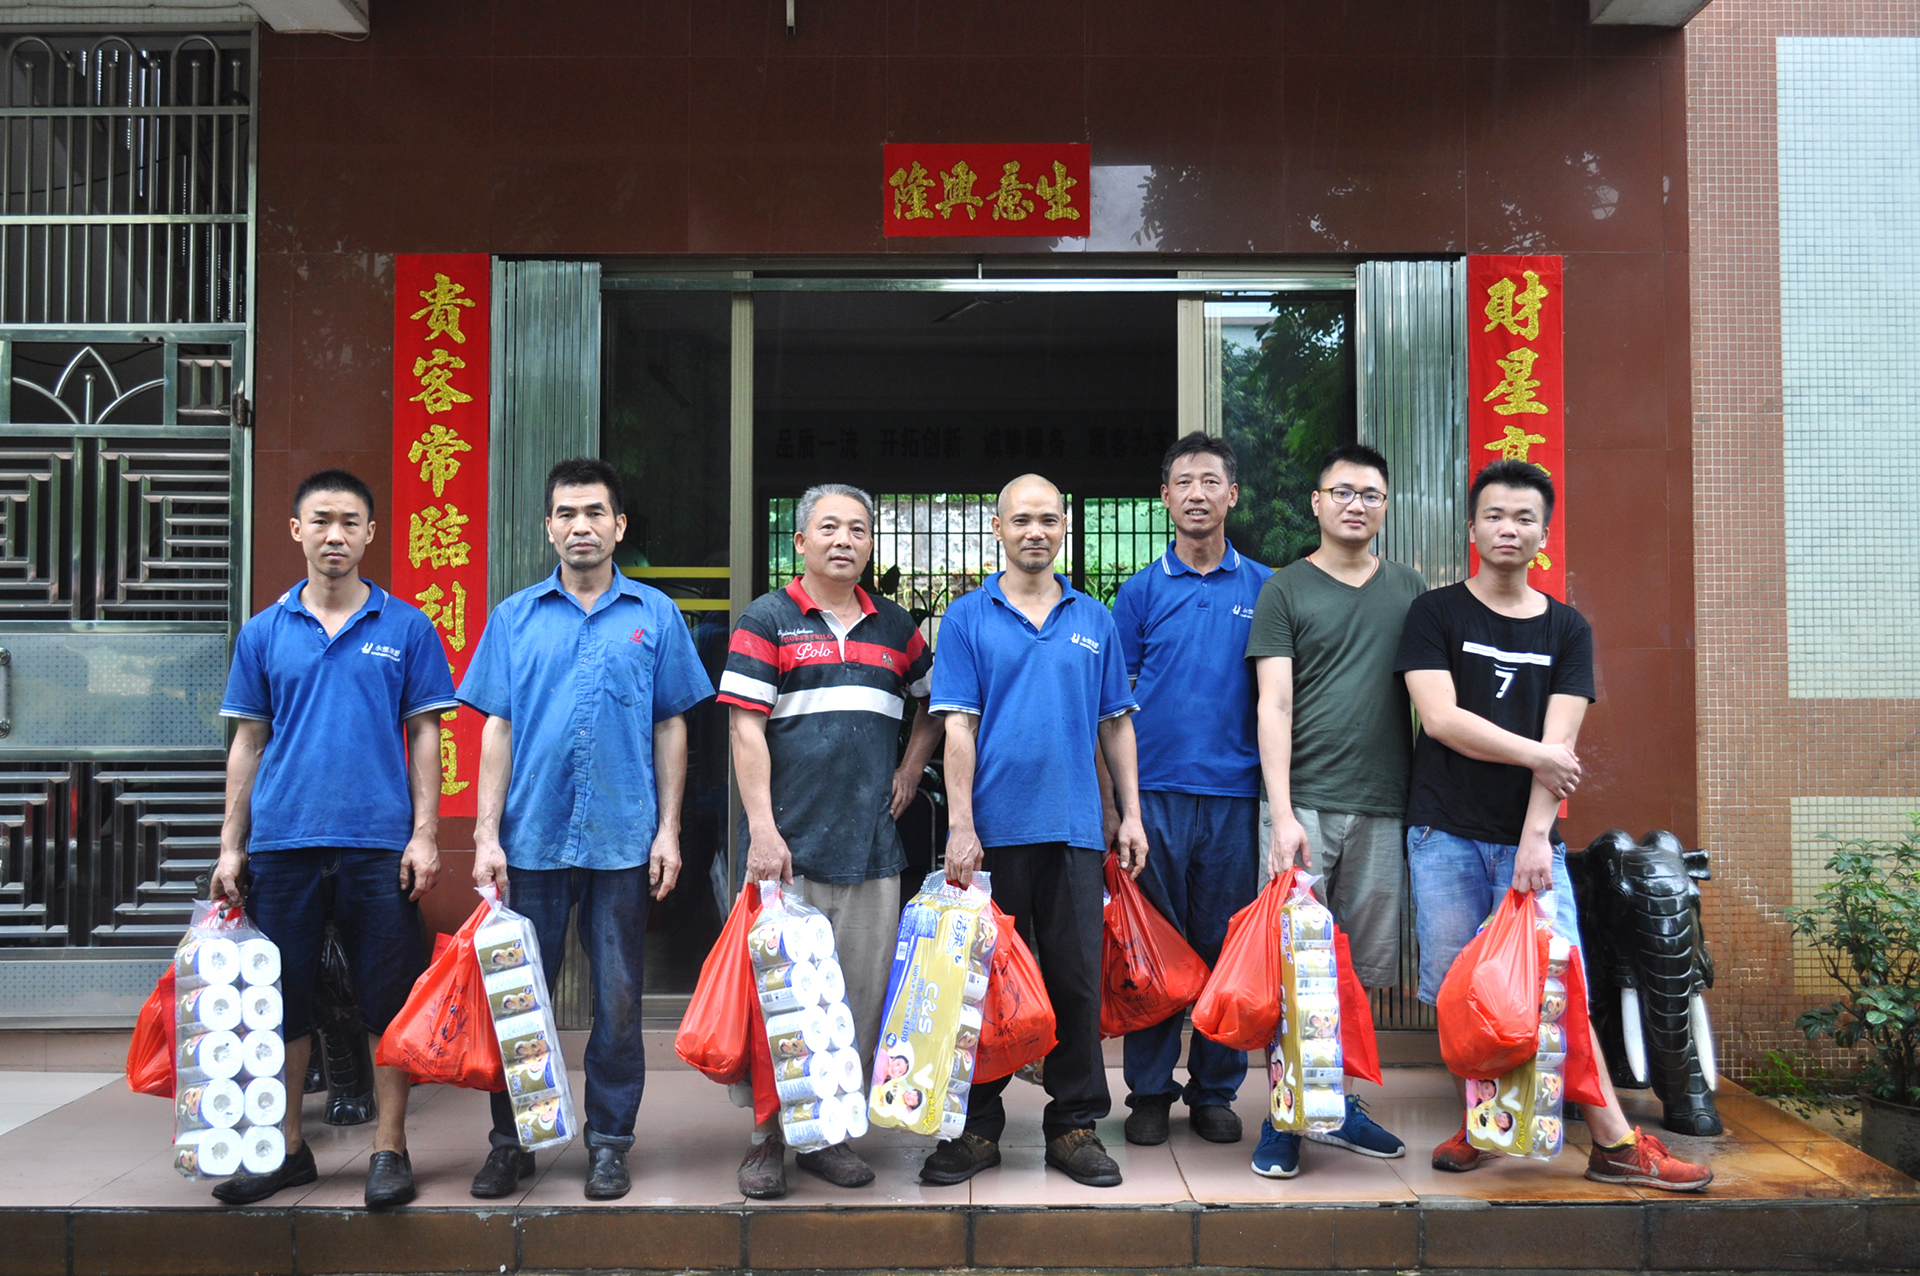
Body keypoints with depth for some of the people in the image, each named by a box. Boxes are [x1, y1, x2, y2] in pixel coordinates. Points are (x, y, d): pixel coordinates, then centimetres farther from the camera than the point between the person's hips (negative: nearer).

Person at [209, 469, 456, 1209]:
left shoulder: (406, 628, 3)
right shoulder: (264, 633, 9)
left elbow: (424, 736, 3)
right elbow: (248, 741, 11)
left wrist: (425, 834, -5)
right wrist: (230, 846, 7)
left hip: (379, 844, -2)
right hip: (281, 842, 2)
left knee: (389, 1003, 2)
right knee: (282, 1000, 10)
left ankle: (390, 1149, 13)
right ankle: (283, 1148, 24)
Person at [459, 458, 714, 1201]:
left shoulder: (654, 615, 5)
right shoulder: (515, 616, 7)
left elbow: (671, 728, 7)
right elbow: (497, 730, 5)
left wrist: (668, 830, 0)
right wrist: (486, 836, -2)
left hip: (623, 840, 0)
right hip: (533, 838, 1)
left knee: (618, 1001, 6)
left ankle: (609, 1142, 20)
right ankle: (510, 1142, 22)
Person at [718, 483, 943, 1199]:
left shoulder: (894, 627, 14)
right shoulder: (767, 621, 1)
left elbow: (933, 705, 27)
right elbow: (746, 730, -6)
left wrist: (911, 769, 11)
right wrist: (762, 830, -13)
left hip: (872, 845, 4)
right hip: (788, 845, -4)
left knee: (862, 995, 7)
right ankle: (768, 1136, 14)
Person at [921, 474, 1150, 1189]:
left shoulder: (1094, 620, 12)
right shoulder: (968, 618, 3)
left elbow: (1115, 724, 14)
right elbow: (958, 726, -3)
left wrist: (1131, 814, 6)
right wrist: (960, 826, -10)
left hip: (1075, 828, 2)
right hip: (994, 828, -2)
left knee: (1077, 980, 6)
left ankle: (1074, 1124, 19)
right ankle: (978, 1126, 18)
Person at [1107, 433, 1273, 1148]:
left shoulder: (1263, 586, 8)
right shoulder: (1142, 590, 6)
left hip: (1234, 792, 1)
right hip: (1155, 788, 0)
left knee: (1225, 946, 7)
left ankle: (1216, 1091, 20)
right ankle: (1150, 1092, 17)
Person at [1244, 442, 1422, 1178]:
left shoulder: (1410, 592, 13)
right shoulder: (1285, 591, 3)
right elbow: (1274, 704, -4)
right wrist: (1282, 813, -12)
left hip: (1384, 810, 4)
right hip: (1307, 804, -3)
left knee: (1363, 969, 9)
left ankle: (1340, 1105, 23)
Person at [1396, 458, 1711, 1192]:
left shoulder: (1566, 630, 10)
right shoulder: (1435, 615, 4)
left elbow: (1559, 743, -1)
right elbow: (1441, 719, -9)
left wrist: (1536, 835, -12)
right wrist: (1535, 756, -6)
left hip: (1530, 837, 1)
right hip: (1446, 834, -1)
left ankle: (1615, 1144, 4)